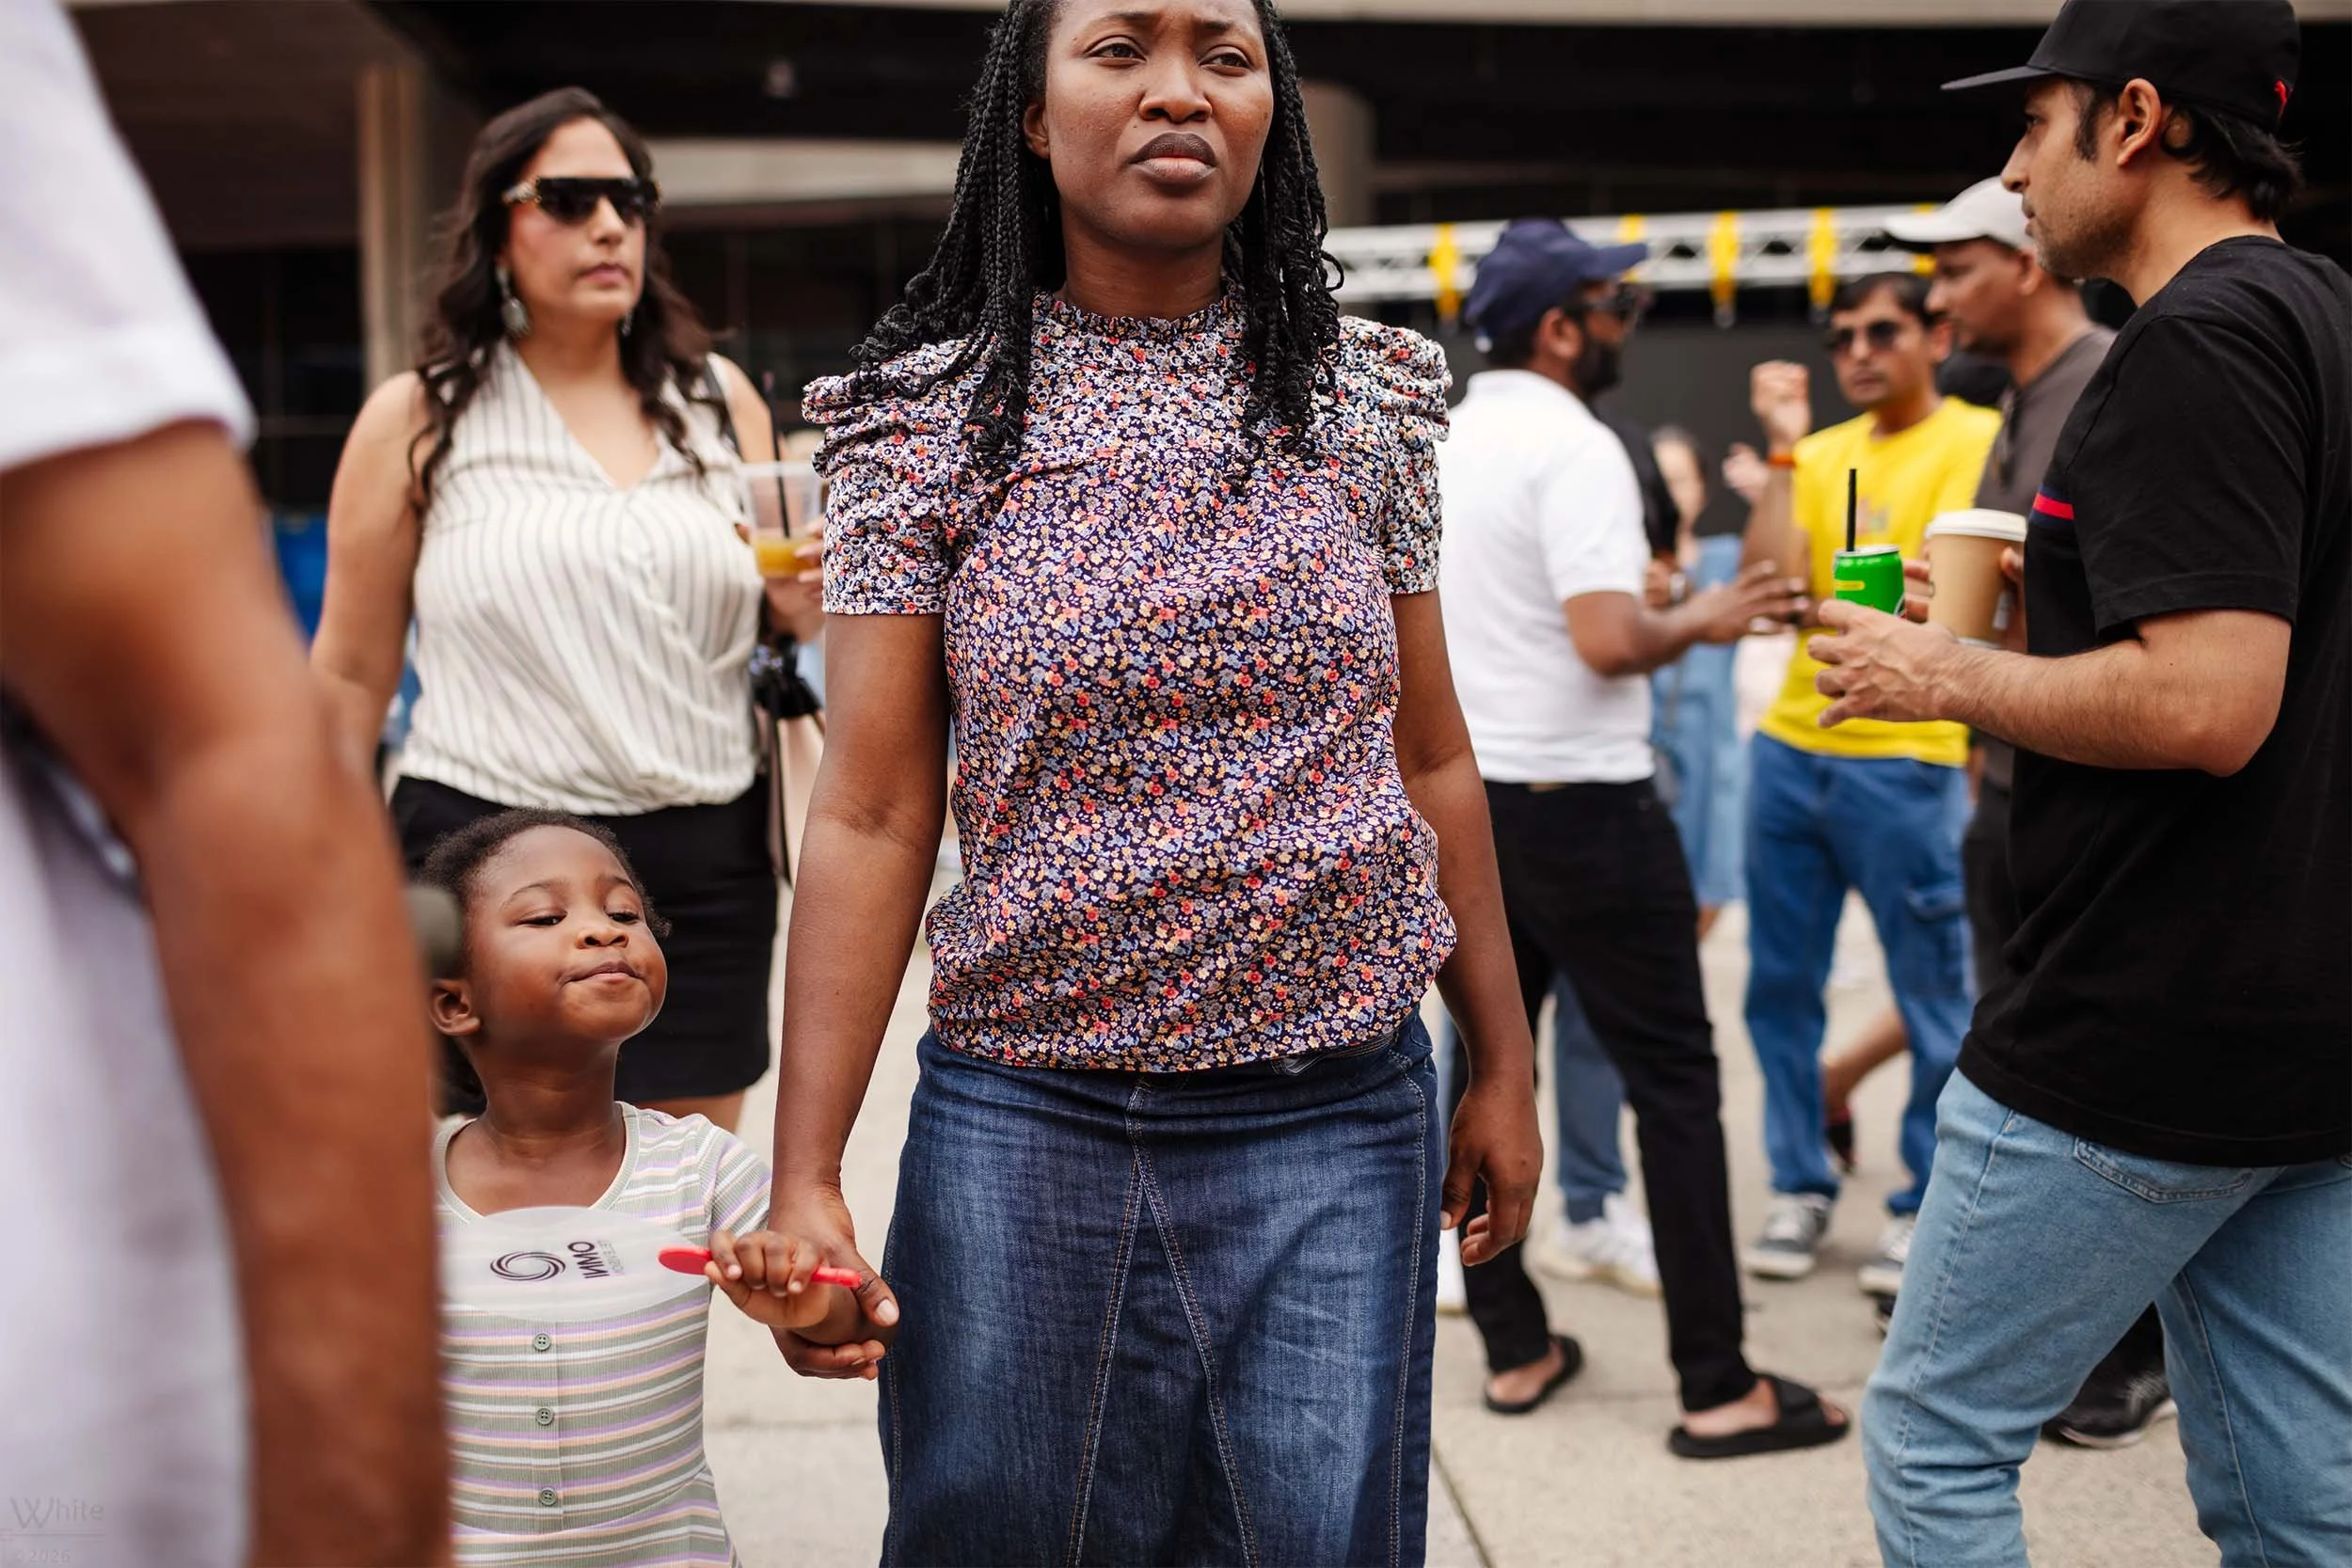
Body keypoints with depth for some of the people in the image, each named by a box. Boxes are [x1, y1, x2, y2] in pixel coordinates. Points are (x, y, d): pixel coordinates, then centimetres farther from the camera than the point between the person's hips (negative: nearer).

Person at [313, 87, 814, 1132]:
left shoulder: (719, 398, 9)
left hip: (706, 861, 3)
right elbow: (352, 673, 6)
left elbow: (792, 611, 20)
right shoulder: (418, 419, 2)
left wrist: (807, 601, -4)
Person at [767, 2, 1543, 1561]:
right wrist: (806, 1173, -11)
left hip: (1337, 1122, 2)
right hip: (1022, 1122, -1)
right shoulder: (931, 422, -3)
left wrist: (1505, 1064, 11)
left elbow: (1430, 759, 9)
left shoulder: (1363, 401, 3)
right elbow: (871, 817, -6)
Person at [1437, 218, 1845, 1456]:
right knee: (1672, 1081, -1)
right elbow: (1610, 640, -25)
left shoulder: (1439, 446, 10)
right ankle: (1718, 1389, 3)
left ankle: (1514, 1350, 21)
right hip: (1580, 805, -8)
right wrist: (1701, 620, -6)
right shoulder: (1573, 448, -15)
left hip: (1465, 797, 8)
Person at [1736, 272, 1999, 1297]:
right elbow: (1769, 581, -2)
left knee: (1934, 1000, 2)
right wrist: (1784, 451, -4)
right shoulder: (1823, 454, 12)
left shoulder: (1978, 440, -2)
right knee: (1781, 983, 9)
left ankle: (1924, 1204, 16)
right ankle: (1799, 1186, 22)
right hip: (1789, 749, 5)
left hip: (1905, 762, -5)